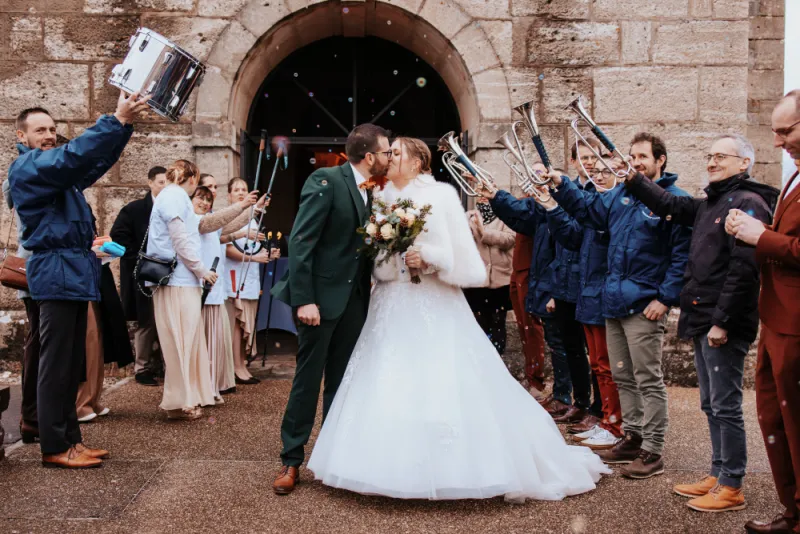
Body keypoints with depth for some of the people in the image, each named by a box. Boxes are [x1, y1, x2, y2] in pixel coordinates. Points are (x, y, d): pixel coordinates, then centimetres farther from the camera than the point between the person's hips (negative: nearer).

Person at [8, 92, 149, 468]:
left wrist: (125, 120, -2)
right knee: (56, 365, -6)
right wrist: (117, 119, -26)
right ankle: (54, 448, -1)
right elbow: (74, 156, -23)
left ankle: (70, 439, 16)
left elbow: (99, 160, 12)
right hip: (56, 273, -9)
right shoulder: (26, 168, -6)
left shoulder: (59, 171, 21)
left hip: (75, 273, 9)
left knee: (72, 365, 10)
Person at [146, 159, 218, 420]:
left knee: (185, 340, 12)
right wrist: (202, 270, -9)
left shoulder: (173, 196, 21)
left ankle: (187, 397, 17)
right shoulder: (175, 196, -10)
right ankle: (180, 402, 2)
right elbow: (180, 240, -15)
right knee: (181, 341, -4)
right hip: (178, 281, -10)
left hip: (181, 280, 10)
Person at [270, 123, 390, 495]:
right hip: (321, 296, -6)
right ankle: (291, 460, 14)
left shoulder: (369, 191, 9)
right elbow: (300, 242, -17)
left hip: (354, 299, 7)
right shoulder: (325, 181, -12)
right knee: (308, 380, 2)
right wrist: (304, 300, -21)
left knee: (342, 382, 13)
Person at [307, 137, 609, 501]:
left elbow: (459, 251, -6)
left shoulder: (441, 195, -2)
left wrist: (427, 257, -19)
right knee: (388, 385, 2)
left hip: (433, 305, -5)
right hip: (393, 306, 5)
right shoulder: (384, 200, 13)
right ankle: (396, 467, 13)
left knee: (443, 385, -7)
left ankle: (459, 467, 6)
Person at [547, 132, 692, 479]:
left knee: (648, 380, -1)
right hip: (615, 303, 8)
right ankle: (633, 438, 28)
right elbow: (587, 210, 24)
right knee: (622, 376, 15)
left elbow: (683, 254, -14)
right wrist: (560, 186, 12)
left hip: (645, 307, -8)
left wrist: (666, 298, -18)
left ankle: (652, 452, 7)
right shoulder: (620, 195, 12)